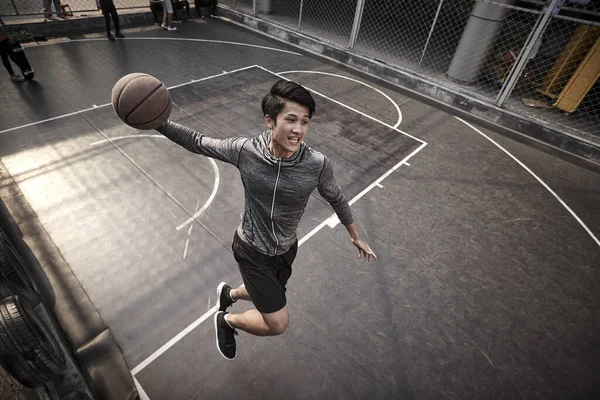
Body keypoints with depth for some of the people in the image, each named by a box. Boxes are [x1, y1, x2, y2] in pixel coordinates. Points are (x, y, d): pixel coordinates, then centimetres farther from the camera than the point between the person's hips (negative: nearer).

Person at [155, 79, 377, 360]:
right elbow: (198, 142, -7)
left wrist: (355, 236, 9)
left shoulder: (317, 165, -23)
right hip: (251, 250, -3)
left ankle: (227, 293, 63)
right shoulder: (245, 150, -24)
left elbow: (336, 198, -4)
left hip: (285, 250, 3)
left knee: (266, 298, 28)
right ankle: (226, 320, 30)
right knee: (278, 324, -1)